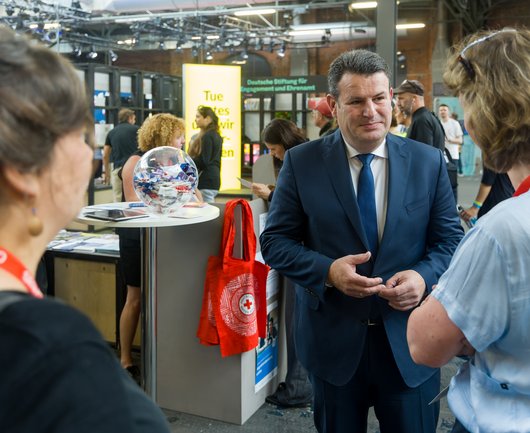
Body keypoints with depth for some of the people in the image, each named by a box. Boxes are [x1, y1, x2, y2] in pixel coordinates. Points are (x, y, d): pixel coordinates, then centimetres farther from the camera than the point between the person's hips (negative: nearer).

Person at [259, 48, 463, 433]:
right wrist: (327, 270, -20)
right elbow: (274, 241, -3)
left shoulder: (429, 162, -2)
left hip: (410, 341, 1)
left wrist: (425, 276, -19)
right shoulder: (302, 163, -5)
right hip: (333, 340, 0)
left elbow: (451, 239, 2)